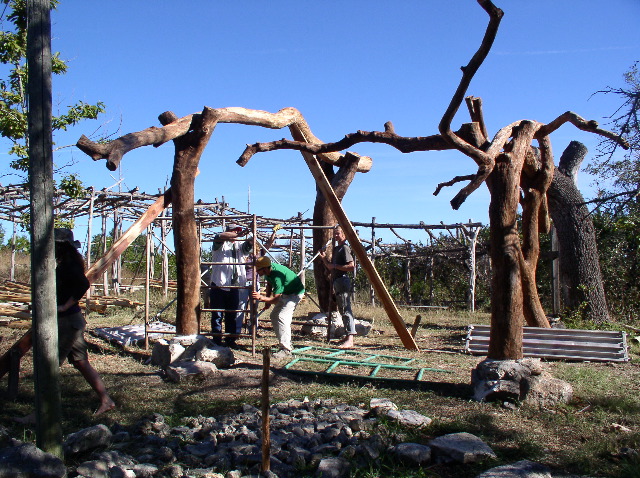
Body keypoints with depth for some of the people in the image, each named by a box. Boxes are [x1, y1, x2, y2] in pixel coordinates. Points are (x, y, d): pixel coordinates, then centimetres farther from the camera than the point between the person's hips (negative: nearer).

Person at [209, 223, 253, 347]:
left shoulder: (240, 245, 19)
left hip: (235, 287, 4)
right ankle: (217, 341, 7)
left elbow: (249, 244, 0)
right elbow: (220, 236, -15)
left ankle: (230, 340, 17)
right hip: (219, 285, -4)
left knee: (233, 315, 8)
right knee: (217, 314, 0)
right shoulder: (220, 244, 7)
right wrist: (238, 235, -24)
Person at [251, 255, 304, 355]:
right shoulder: (269, 271, -9)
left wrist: (262, 298, -46)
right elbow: (269, 284, 12)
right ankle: (285, 342, 20)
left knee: (282, 317, -23)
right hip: (285, 293, 10)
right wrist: (267, 300, 5)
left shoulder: (277, 277, -35)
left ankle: (286, 349, -19)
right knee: (274, 316, 11)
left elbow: (276, 299, -33)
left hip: (295, 293, -10)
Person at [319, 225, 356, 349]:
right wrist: (324, 258, 10)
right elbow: (330, 267, 24)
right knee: (342, 310, 13)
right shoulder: (336, 249, 19)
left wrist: (336, 266, -16)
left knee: (346, 310, -15)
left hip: (343, 280, -11)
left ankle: (350, 340, -19)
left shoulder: (345, 248, -10)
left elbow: (352, 266, -20)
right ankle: (348, 337, 20)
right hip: (337, 281, 11)